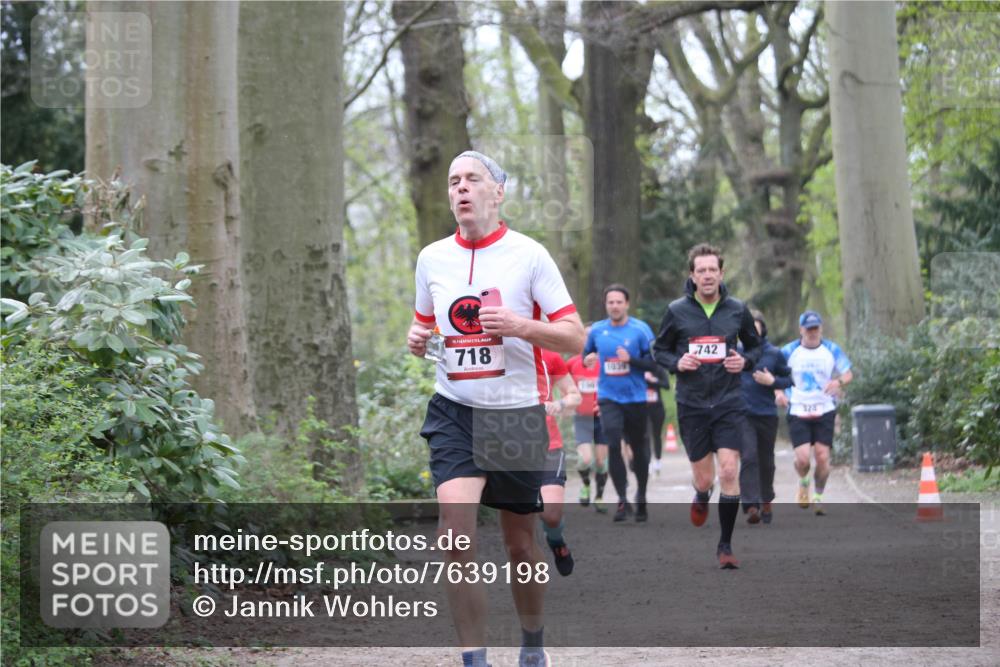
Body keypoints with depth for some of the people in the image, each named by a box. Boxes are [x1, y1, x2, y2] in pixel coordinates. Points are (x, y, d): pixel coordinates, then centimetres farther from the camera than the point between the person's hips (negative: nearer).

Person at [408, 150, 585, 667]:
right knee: (455, 533, -19)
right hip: (455, 411, 2)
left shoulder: (529, 254, -5)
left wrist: (520, 325, -23)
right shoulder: (432, 258, 6)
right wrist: (416, 338, -3)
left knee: (520, 544, 9)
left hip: (516, 413, -1)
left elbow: (575, 338, -6)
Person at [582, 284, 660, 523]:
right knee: (613, 445, -17)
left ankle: (641, 500, 29)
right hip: (608, 397, 1)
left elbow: (654, 362, -7)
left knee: (639, 448, 10)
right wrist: (588, 358, -5)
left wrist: (631, 360, -21)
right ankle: (622, 500, -11)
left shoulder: (640, 330, -6)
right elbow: (586, 353, 18)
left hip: (635, 398, -1)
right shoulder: (596, 330, 2)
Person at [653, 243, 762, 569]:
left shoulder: (737, 309, 2)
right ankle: (701, 497, 44)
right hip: (691, 404, 0)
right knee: (704, 478, 4)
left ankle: (725, 545, 1)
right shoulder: (676, 311, -1)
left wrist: (745, 361, -6)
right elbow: (659, 350, 9)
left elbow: (755, 345, 16)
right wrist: (677, 363, -12)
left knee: (729, 472, -11)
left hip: (729, 402, 0)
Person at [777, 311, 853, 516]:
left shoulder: (832, 350, 3)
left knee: (823, 457, -7)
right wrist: (778, 393, -12)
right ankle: (803, 483, 20)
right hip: (798, 412, -1)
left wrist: (839, 382, -16)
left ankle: (818, 497, 14)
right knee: (802, 458, -13)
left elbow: (848, 373, 7)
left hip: (824, 412, 1)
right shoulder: (789, 351, 1)